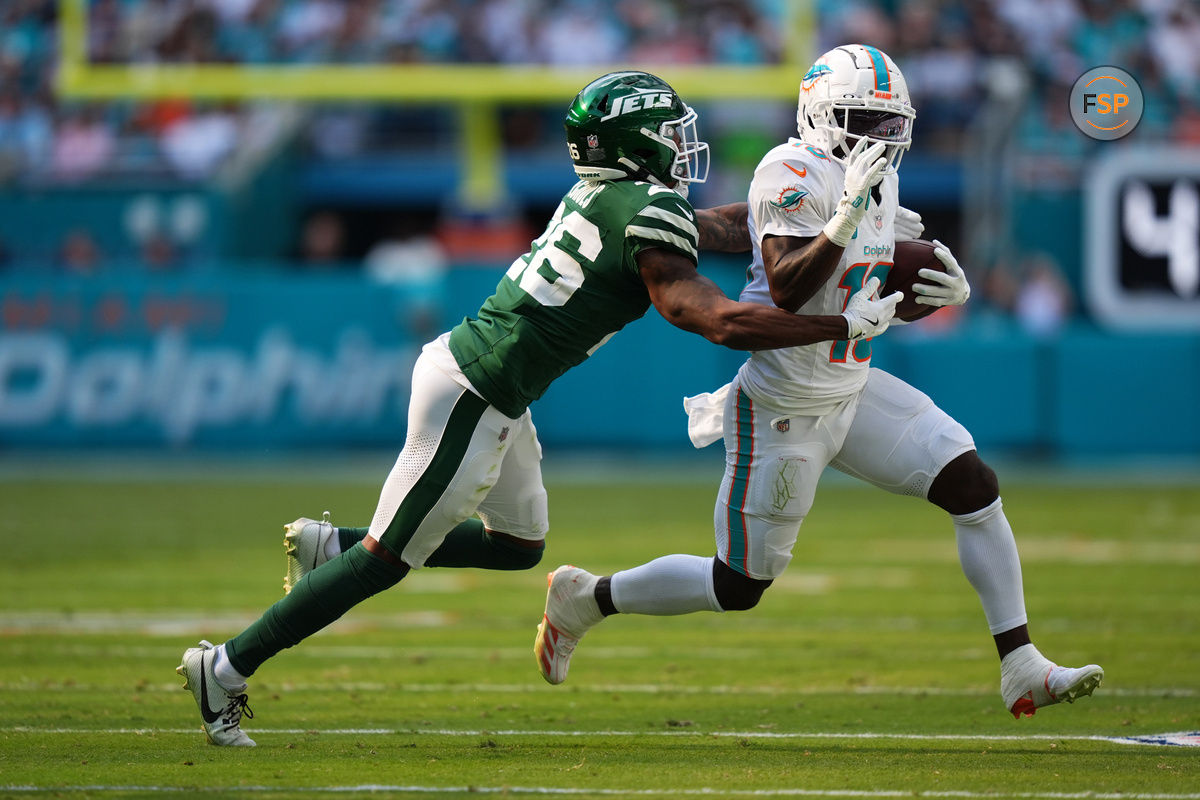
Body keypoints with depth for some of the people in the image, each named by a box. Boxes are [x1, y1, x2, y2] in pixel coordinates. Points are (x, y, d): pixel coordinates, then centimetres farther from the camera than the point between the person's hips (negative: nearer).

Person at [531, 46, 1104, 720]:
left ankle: (1022, 671, -3)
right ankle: (584, 598, 24)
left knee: (976, 488, -6)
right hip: (784, 407, -8)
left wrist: (945, 290, -5)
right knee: (740, 586, 1)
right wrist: (847, 217, -41)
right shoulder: (794, 174, -20)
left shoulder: (879, 179, 6)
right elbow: (786, 292, -31)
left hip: (852, 391, 8)